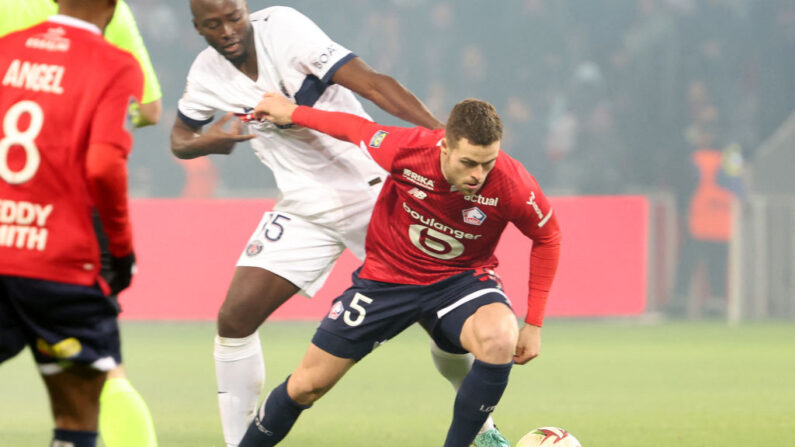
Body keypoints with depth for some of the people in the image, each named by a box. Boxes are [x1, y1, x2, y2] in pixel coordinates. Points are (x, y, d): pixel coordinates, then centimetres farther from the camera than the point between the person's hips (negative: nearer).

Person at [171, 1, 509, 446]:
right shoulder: (207, 75, -4)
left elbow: (370, 82, -27)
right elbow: (179, 140, 14)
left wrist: (441, 131, -37)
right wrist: (205, 142, -12)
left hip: (372, 190, -4)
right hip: (306, 210, 4)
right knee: (234, 318, -10)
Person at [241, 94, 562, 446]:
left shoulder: (511, 184, -27)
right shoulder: (407, 150, -28)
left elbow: (547, 238, -7)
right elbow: (354, 128, -5)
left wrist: (534, 324, -7)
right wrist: (292, 113, 10)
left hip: (462, 277, -1)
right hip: (388, 274, 1)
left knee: (501, 340, -35)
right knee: (308, 385, 3)